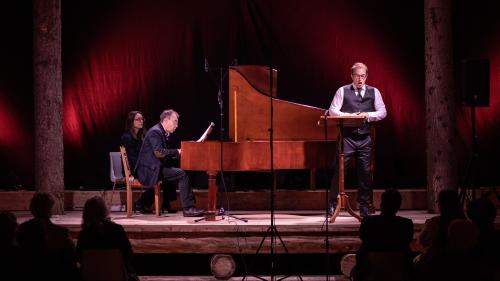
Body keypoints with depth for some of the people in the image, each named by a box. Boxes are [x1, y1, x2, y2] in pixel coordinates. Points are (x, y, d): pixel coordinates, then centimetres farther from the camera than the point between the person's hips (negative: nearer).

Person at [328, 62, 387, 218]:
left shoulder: (374, 92, 9)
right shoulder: (342, 91, 4)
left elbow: (382, 112, 5)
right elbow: (332, 110, 0)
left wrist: (368, 115, -12)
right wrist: (349, 116, -14)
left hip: (365, 139, 2)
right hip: (347, 137, -2)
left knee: (365, 173, 3)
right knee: (339, 170, -5)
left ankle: (364, 208, 12)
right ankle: (332, 205, 4)